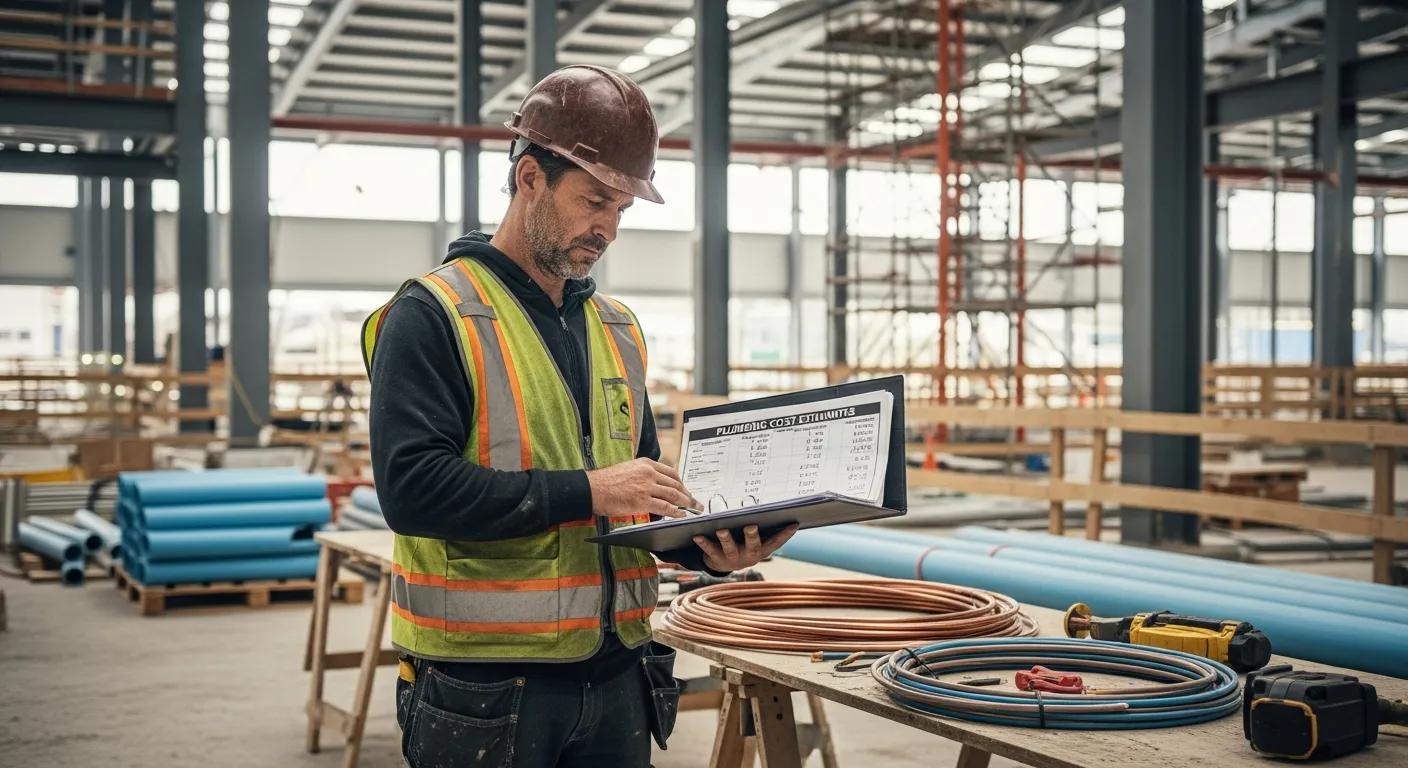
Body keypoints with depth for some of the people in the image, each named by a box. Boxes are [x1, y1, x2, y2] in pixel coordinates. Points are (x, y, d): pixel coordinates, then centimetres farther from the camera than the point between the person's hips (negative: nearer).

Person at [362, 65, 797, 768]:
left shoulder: (618, 328, 13)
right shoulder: (432, 316, -8)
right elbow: (413, 486, -20)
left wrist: (709, 549, -1)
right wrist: (585, 490, -21)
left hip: (616, 676, 6)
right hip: (484, 690, -6)